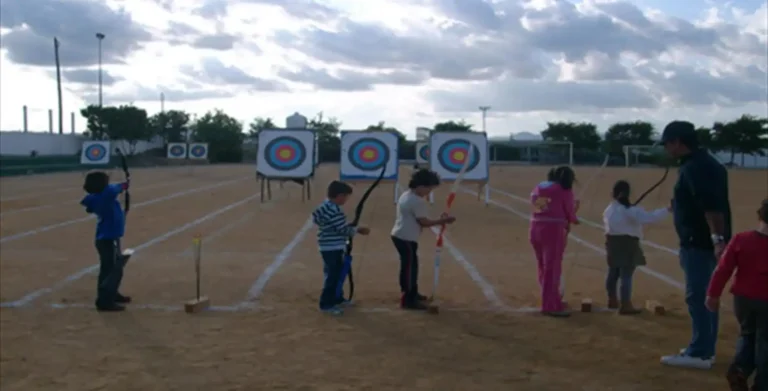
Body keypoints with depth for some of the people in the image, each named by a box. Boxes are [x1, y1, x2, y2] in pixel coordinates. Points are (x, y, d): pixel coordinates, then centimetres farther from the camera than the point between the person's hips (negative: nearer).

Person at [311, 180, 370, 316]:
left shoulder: (326, 207, 10)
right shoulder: (333, 210, -23)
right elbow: (343, 229, -20)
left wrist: (352, 228, 12)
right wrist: (358, 230, -7)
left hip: (334, 247, 11)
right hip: (332, 249, -11)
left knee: (337, 274, 20)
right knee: (333, 275, -5)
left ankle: (337, 299, 33)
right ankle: (326, 304, 2)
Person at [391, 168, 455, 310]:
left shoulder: (405, 195, 13)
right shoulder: (417, 201, -19)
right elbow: (424, 222, -18)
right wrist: (443, 220, -12)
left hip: (399, 235, 11)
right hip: (407, 238, -11)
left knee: (408, 265, 21)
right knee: (410, 267, -5)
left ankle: (410, 293, 33)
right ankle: (408, 300, -1)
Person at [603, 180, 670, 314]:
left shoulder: (609, 209, 8)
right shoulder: (630, 210, -16)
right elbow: (648, 217, -24)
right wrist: (667, 210, -20)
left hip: (613, 242, 8)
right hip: (627, 243, -8)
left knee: (613, 272, 18)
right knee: (626, 275, -7)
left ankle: (613, 300, 32)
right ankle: (625, 305, -7)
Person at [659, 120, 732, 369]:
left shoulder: (694, 167, -17)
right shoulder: (705, 162, 15)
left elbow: (712, 205, -27)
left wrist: (718, 239, -33)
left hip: (700, 242, -11)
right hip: (706, 241, 11)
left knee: (697, 298, -6)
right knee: (706, 296, 15)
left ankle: (700, 354, -1)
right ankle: (704, 349, 23)